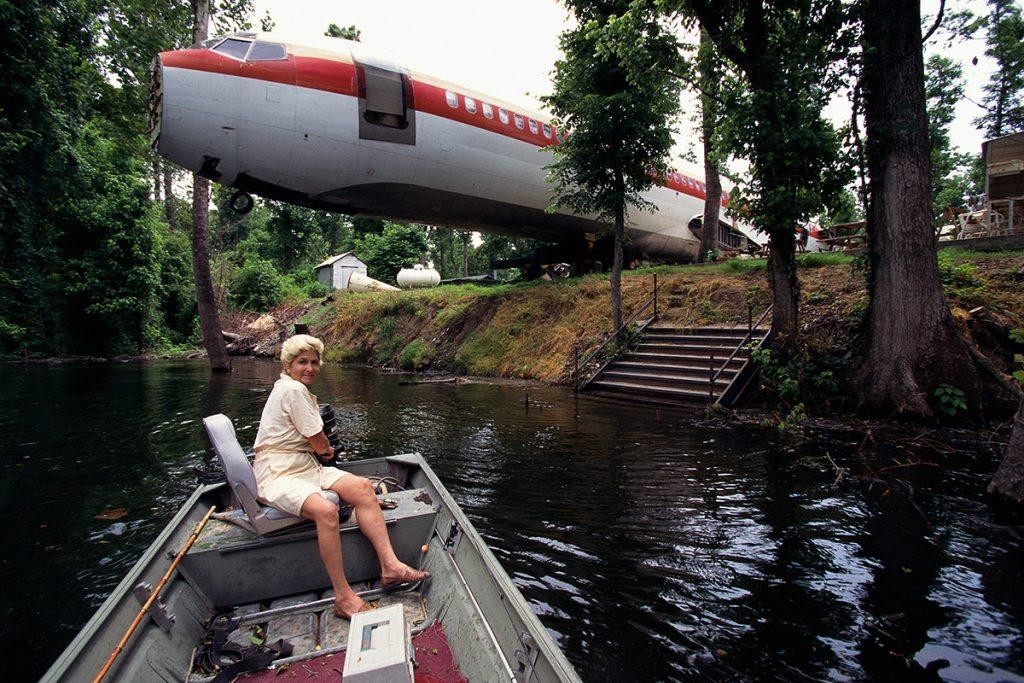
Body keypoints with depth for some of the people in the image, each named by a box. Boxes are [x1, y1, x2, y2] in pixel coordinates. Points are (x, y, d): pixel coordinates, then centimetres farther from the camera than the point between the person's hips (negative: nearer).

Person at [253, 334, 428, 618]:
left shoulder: (295, 389, 17)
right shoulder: (293, 389, -15)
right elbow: (320, 444, -11)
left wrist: (321, 450, 3)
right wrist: (327, 450, 9)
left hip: (304, 466, 10)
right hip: (277, 475, -10)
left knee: (362, 487, -10)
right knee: (325, 510, -35)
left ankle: (390, 566, -15)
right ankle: (343, 597, -25)